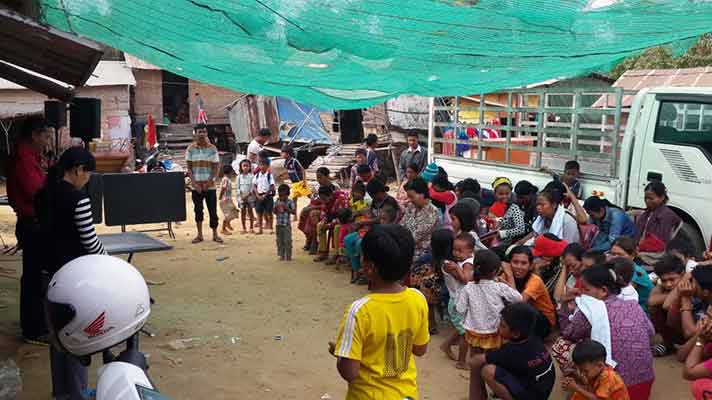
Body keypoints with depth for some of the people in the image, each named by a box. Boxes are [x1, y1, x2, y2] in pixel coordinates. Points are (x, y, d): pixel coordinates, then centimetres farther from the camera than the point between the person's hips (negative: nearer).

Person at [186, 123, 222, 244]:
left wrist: (208, 183, -10)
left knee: (213, 210, -1)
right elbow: (189, 168, 2)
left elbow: (215, 168, -1)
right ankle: (199, 234, 16)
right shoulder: (191, 149, 2)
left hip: (210, 185, -1)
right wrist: (194, 183, -9)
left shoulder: (212, 148, 0)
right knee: (198, 210, 7)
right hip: (196, 186, 1)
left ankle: (215, 234, 9)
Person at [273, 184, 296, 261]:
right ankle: (281, 255, 19)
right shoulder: (277, 201, 5)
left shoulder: (290, 202, -6)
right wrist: (276, 208, -10)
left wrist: (287, 208, -22)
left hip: (287, 224, -4)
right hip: (279, 224, 4)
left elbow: (294, 212, -12)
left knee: (287, 241, -2)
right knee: (279, 241, 9)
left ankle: (288, 256, 8)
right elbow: (274, 212, 11)